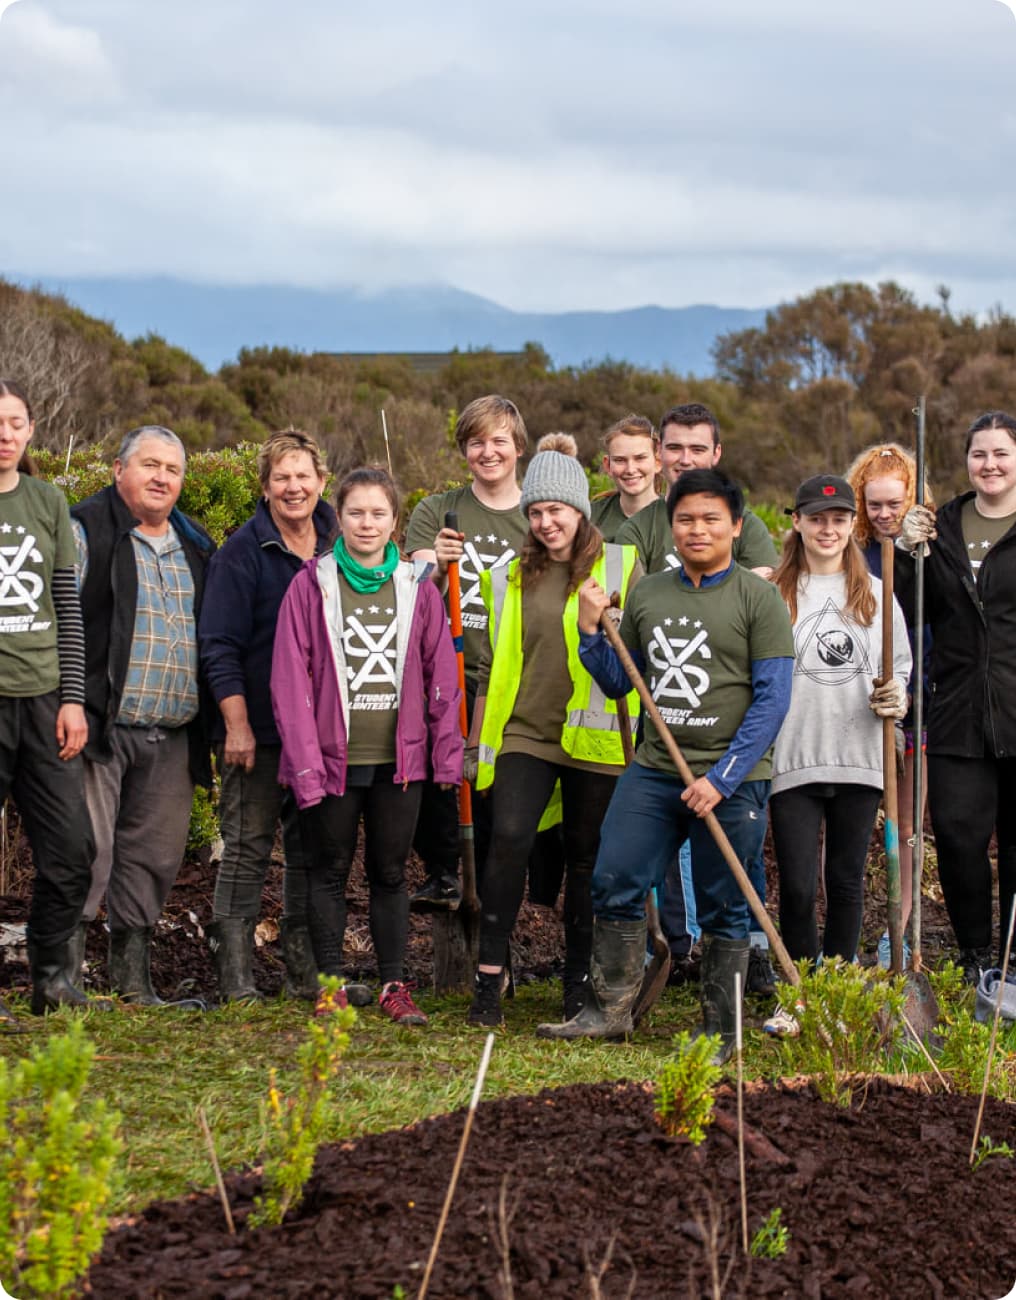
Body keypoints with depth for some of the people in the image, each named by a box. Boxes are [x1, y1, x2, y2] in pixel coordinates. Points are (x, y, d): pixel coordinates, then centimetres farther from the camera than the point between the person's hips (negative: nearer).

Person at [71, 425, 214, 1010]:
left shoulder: (196, 546, 18)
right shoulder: (87, 532, -2)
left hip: (173, 738, 6)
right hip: (102, 726, -6)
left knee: (156, 856, 9)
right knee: (90, 850, -9)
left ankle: (135, 980, 18)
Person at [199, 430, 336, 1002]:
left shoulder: (336, 548, 9)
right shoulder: (243, 552, -6)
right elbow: (221, 646, -9)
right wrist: (237, 724, -15)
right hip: (257, 729, -5)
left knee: (314, 852, 9)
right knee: (248, 849, -2)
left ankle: (308, 974, 16)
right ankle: (237, 979, 1)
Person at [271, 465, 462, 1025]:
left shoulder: (417, 587, 5)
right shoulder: (311, 585, -2)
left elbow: (441, 674, 7)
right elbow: (291, 678, -5)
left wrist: (447, 752, 2)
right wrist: (304, 759, -12)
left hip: (399, 758, 2)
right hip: (333, 756, -2)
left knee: (390, 873, 9)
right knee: (329, 872, 7)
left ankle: (394, 987, 14)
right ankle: (332, 984, 15)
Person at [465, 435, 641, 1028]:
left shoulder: (621, 566, 2)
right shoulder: (512, 577, 11)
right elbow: (496, 660, 17)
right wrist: (480, 732, 16)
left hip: (596, 737, -1)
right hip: (524, 730, 1)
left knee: (586, 857, 7)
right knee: (509, 839, -15)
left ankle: (579, 980, 20)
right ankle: (490, 976, -10)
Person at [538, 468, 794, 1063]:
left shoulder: (758, 599, -3)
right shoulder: (646, 595, 11)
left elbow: (772, 700, -8)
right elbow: (619, 681, 19)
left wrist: (721, 778, -14)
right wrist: (592, 631, 1)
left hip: (731, 780, -4)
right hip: (653, 771, 4)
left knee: (723, 912, 3)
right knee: (615, 886, 1)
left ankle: (721, 1034, 13)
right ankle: (611, 1009, 15)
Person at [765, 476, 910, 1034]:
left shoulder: (876, 593, 10)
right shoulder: (772, 592, 2)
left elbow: (899, 667, 17)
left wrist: (894, 696, -6)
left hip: (859, 756, 2)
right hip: (793, 758, -2)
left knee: (846, 881, 9)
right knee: (797, 886, -5)